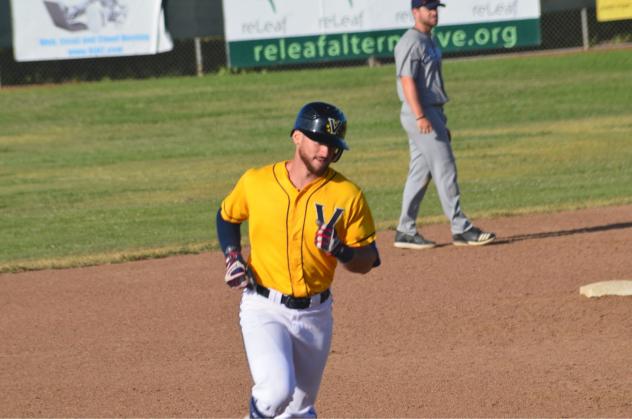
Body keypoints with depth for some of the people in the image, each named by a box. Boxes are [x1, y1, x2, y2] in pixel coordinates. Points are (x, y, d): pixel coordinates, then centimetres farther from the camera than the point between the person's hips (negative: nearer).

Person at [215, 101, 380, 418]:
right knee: (277, 388, -25)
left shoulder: (348, 195, -7)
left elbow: (367, 261, -2)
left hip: (315, 314, 2)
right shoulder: (255, 181, -6)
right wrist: (232, 257, -1)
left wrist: (339, 250, -23)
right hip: (264, 309, -2)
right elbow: (227, 216, 15)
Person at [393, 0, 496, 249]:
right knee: (444, 169, -10)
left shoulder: (428, 42, 19)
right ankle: (460, 229, -9)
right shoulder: (411, 42, -12)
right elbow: (407, 81, -21)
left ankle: (406, 232, 12)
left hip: (431, 115, 10)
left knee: (420, 174, 10)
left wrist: (441, 123, 22)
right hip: (420, 114, -10)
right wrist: (420, 117, -30)